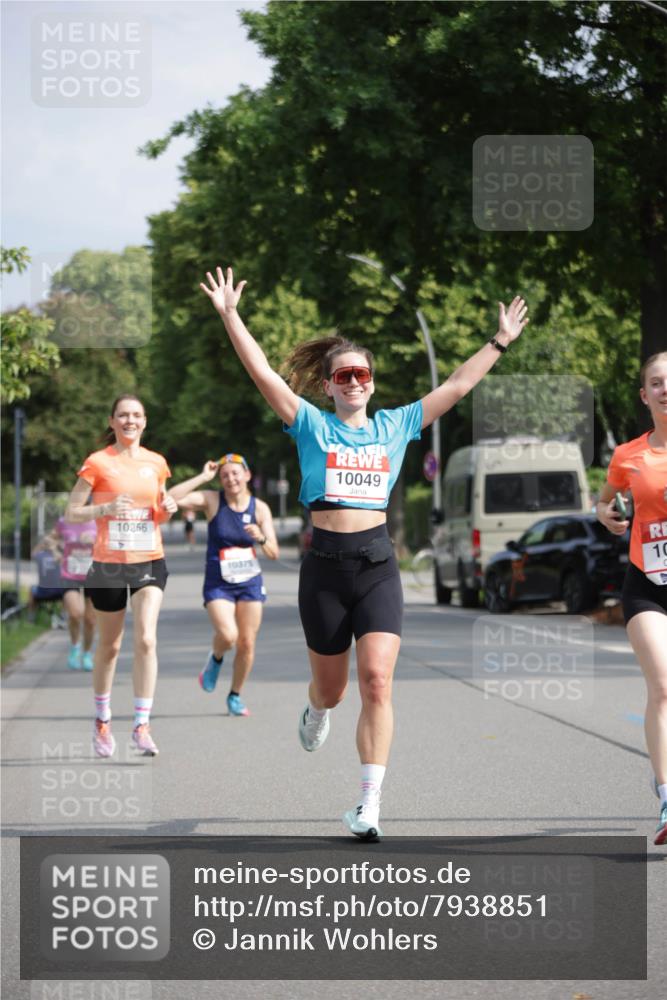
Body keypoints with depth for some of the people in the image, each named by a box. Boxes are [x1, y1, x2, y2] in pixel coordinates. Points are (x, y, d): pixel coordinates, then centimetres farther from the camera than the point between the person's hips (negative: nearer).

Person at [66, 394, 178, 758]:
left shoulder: (156, 463, 8)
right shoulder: (98, 462, -3)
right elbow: (72, 512, -4)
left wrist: (168, 509, -2)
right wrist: (107, 508, -20)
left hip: (149, 562, 2)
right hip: (108, 563, -2)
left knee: (146, 639, -15)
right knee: (109, 646, 9)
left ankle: (142, 726, -11)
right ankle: (102, 721, 30)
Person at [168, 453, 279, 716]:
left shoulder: (260, 508, -2)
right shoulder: (212, 500, -6)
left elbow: (273, 553, -3)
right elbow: (172, 498, -20)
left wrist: (261, 538, -24)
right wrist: (203, 477, -17)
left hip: (250, 582, 2)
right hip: (218, 583, -2)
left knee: (247, 643, 3)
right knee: (228, 635, -23)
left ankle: (235, 696, 25)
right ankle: (215, 658, 13)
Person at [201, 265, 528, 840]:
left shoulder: (395, 426, 11)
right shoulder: (312, 426, 4)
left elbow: (457, 387, 12)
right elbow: (263, 374, -4)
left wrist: (500, 342, 10)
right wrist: (230, 316, -11)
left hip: (378, 565, 1)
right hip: (325, 565, -1)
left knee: (378, 681, -14)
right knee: (331, 686, 12)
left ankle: (369, 806, -12)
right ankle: (317, 713, 52)